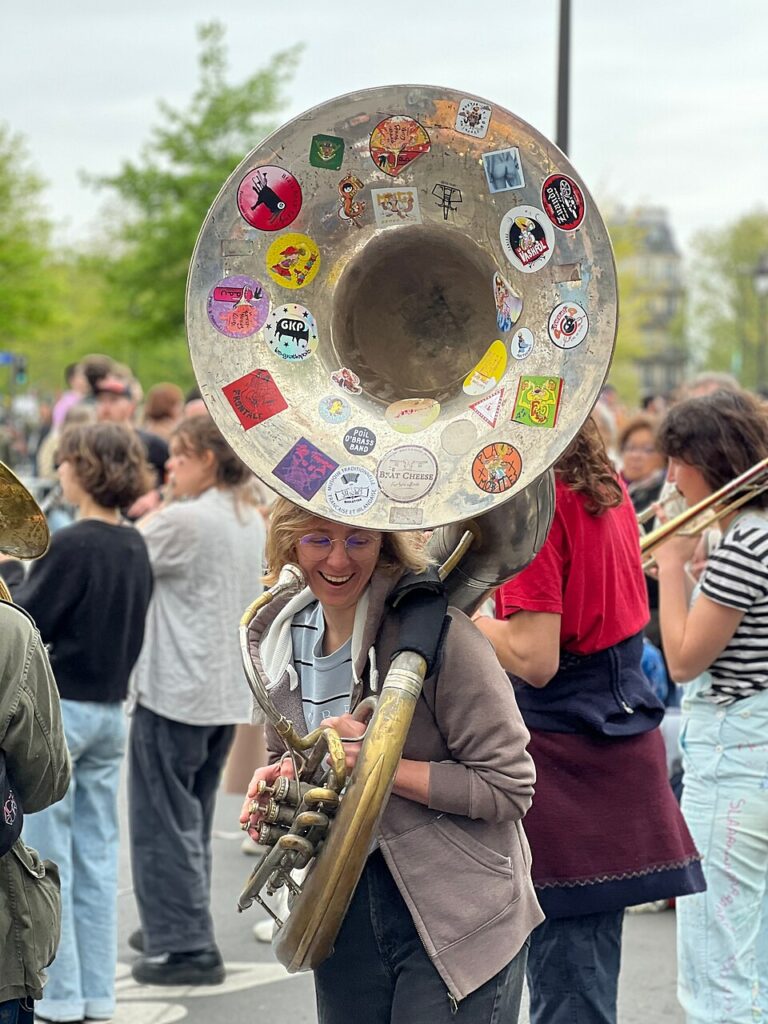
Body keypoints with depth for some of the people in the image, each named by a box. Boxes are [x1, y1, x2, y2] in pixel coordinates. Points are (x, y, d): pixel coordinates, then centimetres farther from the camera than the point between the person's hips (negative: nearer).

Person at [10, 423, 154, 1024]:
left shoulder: (72, 546, -17)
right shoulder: (135, 548, 5)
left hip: (56, 709, -7)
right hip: (111, 709, 7)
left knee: (47, 858, 1)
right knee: (97, 857, 10)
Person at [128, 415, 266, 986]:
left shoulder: (185, 520, -18)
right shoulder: (252, 521, 8)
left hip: (174, 693, -8)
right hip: (227, 694, 9)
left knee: (166, 825, 0)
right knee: (193, 820, 19)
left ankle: (187, 949, 1)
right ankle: (176, 929, 28)